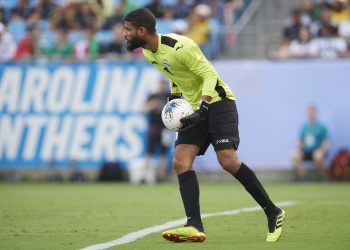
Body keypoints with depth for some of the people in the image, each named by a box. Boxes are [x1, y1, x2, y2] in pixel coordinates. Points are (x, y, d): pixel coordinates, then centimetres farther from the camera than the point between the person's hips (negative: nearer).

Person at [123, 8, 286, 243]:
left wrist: (202, 108, -28)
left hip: (217, 102, -8)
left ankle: (273, 213, -6)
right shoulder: (148, 52, 5)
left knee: (228, 160, -19)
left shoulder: (179, 46, -22)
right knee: (180, 161, -9)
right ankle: (195, 227, -15)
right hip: (194, 108, 8)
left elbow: (210, 74, -20)